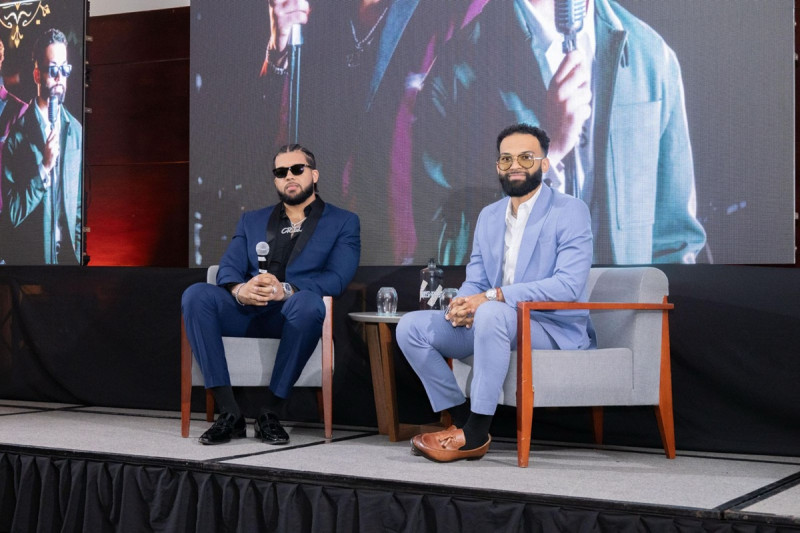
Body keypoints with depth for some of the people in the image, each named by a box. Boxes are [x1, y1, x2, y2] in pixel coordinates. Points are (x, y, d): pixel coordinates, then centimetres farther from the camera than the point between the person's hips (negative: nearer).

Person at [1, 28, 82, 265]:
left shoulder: (76, 130, 2)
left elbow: (80, 203, 9)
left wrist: (78, 252, 2)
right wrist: (44, 168, -22)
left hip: (68, 253, 3)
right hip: (30, 255, -3)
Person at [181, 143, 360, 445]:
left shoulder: (343, 223, 13)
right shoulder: (251, 221, 24)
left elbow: (337, 279, -4)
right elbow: (228, 267, 9)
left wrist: (286, 290, -22)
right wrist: (239, 290, -17)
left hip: (293, 313, -3)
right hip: (247, 311, 3)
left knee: (308, 302, -38)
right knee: (196, 295, -26)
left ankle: (270, 414, -26)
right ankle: (229, 413, -26)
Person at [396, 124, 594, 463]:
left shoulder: (569, 212, -9)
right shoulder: (489, 216, 13)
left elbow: (569, 284, -21)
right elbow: (474, 281, 14)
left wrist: (492, 297, -26)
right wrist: (463, 305, -13)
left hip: (556, 330, -7)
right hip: (495, 323, 7)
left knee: (491, 314, -38)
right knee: (411, 326, -8)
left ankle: (475, 435, -29)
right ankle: (461, 420, -7)